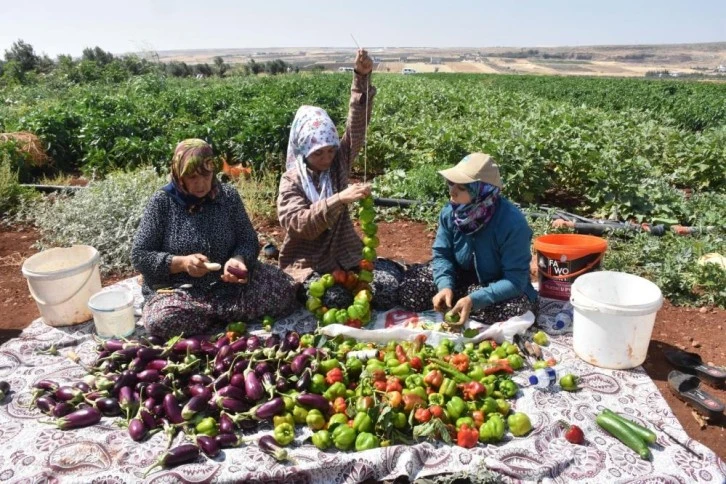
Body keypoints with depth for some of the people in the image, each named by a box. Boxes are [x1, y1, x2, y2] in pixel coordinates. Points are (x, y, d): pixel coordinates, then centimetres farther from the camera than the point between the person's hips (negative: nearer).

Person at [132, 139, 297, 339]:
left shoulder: (228, 196, -1)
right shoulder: (162, 202, -7)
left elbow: (248, 241, 0)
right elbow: (139, 256, -7)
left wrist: (238, 260, -23)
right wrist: (182, 262, -23)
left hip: (227, 284, 2)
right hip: (177, 290, -2)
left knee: (283, 288, -19)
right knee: (161, 320, -34)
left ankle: (208, 313, -8)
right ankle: (226, 313, -9)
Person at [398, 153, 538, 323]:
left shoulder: (512, 223, -30)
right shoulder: (450, 212, -15)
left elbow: (515, 281, -29)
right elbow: (442, 254, -5)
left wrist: (474, 300, -40)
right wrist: (445, 286, -25)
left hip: (502, 289, -2)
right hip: (462, 279, 3)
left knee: (517, 309, -36)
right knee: (409, 287, -12)